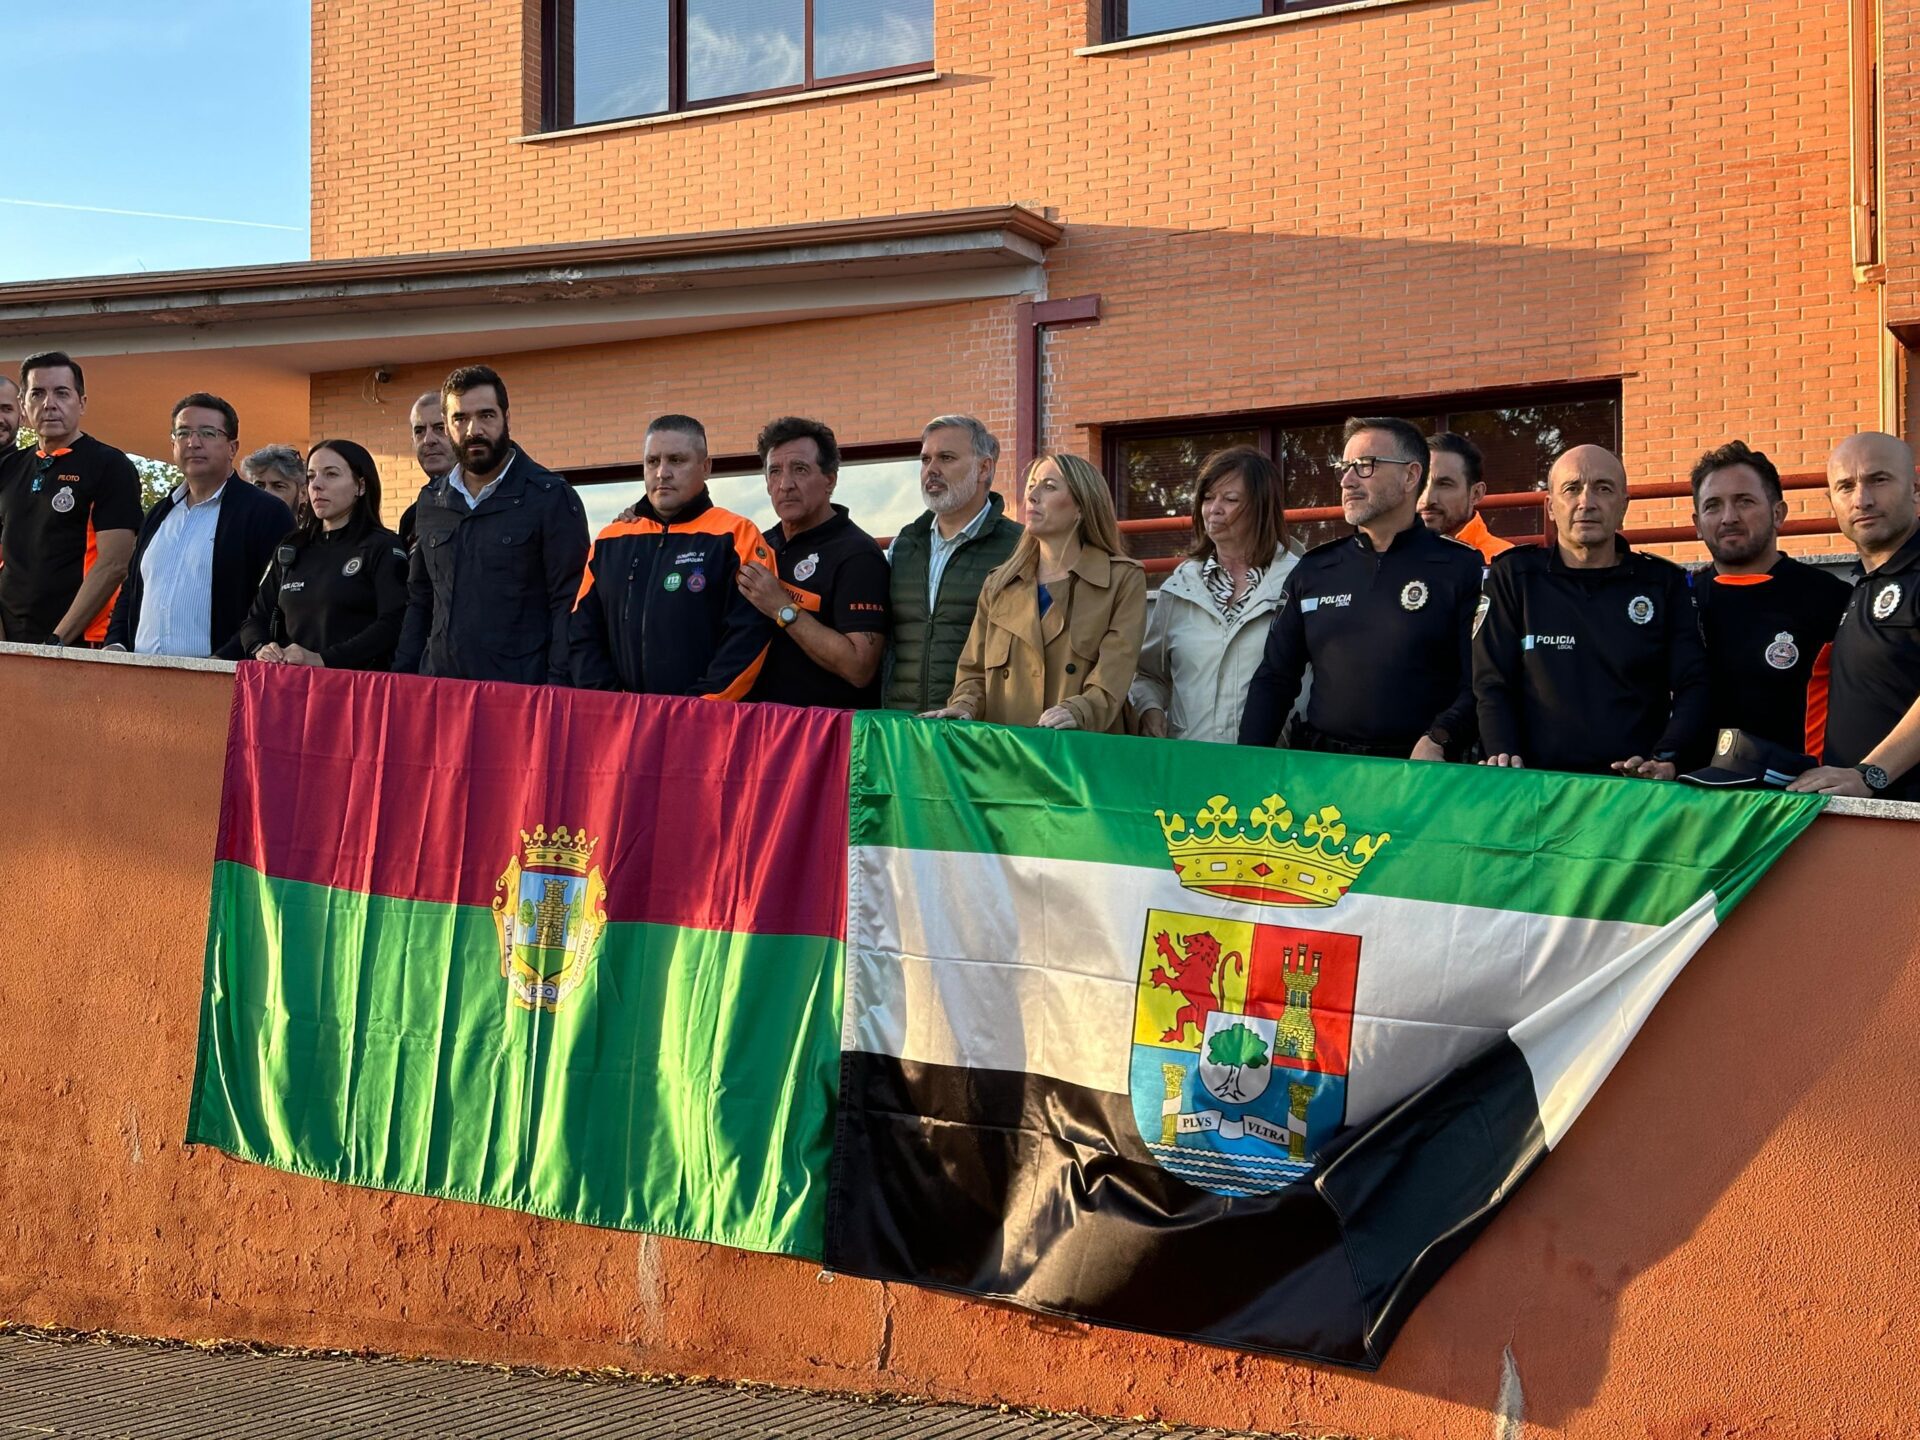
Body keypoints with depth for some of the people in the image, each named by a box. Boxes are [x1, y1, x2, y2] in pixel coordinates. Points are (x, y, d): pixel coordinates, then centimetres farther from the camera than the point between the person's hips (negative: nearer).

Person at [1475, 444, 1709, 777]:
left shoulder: (1664, 582, 13)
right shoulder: (1513, 577, 12)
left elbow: (1694, 688, 8)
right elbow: (1491, 686, 8)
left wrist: (1666, 761, -10)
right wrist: (1503, 758, -10)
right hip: (1539, 784, -1)